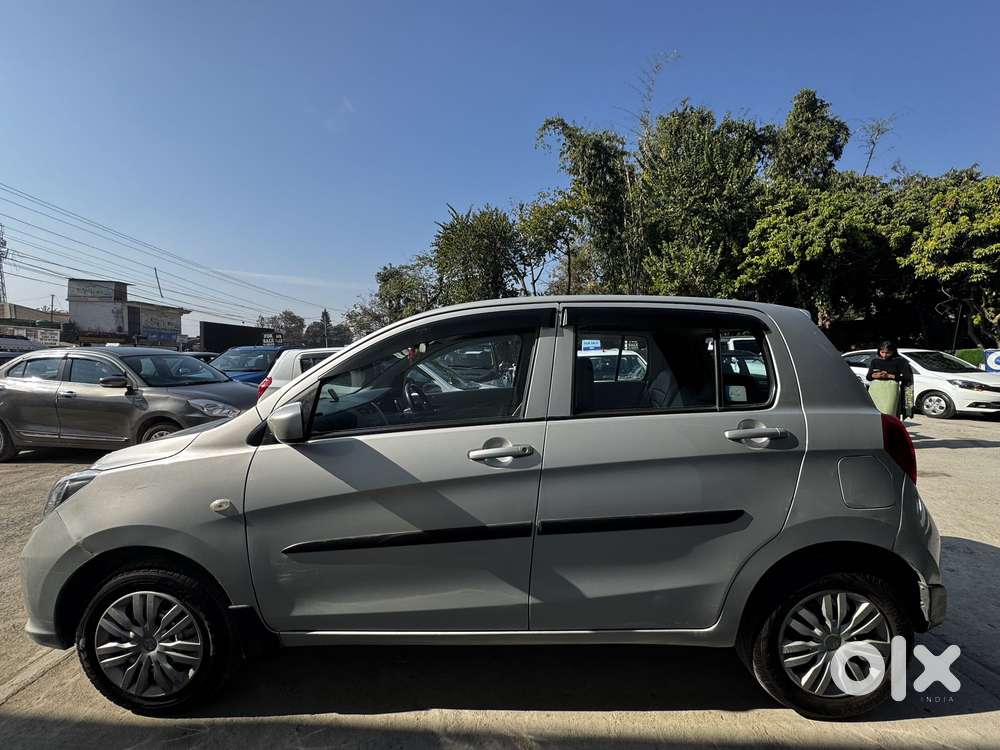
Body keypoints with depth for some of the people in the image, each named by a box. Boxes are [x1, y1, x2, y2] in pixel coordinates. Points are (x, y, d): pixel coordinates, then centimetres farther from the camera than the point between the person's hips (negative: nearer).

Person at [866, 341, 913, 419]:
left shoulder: (899, 361, 4)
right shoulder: (875, 361, 14)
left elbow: (906, 377, -1)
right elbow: (868, 377, 14)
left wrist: (889, 376, -11)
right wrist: (875, 375, -9)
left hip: (891, 388, -3)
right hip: (875, 389, 3)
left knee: (888, 413, -12)